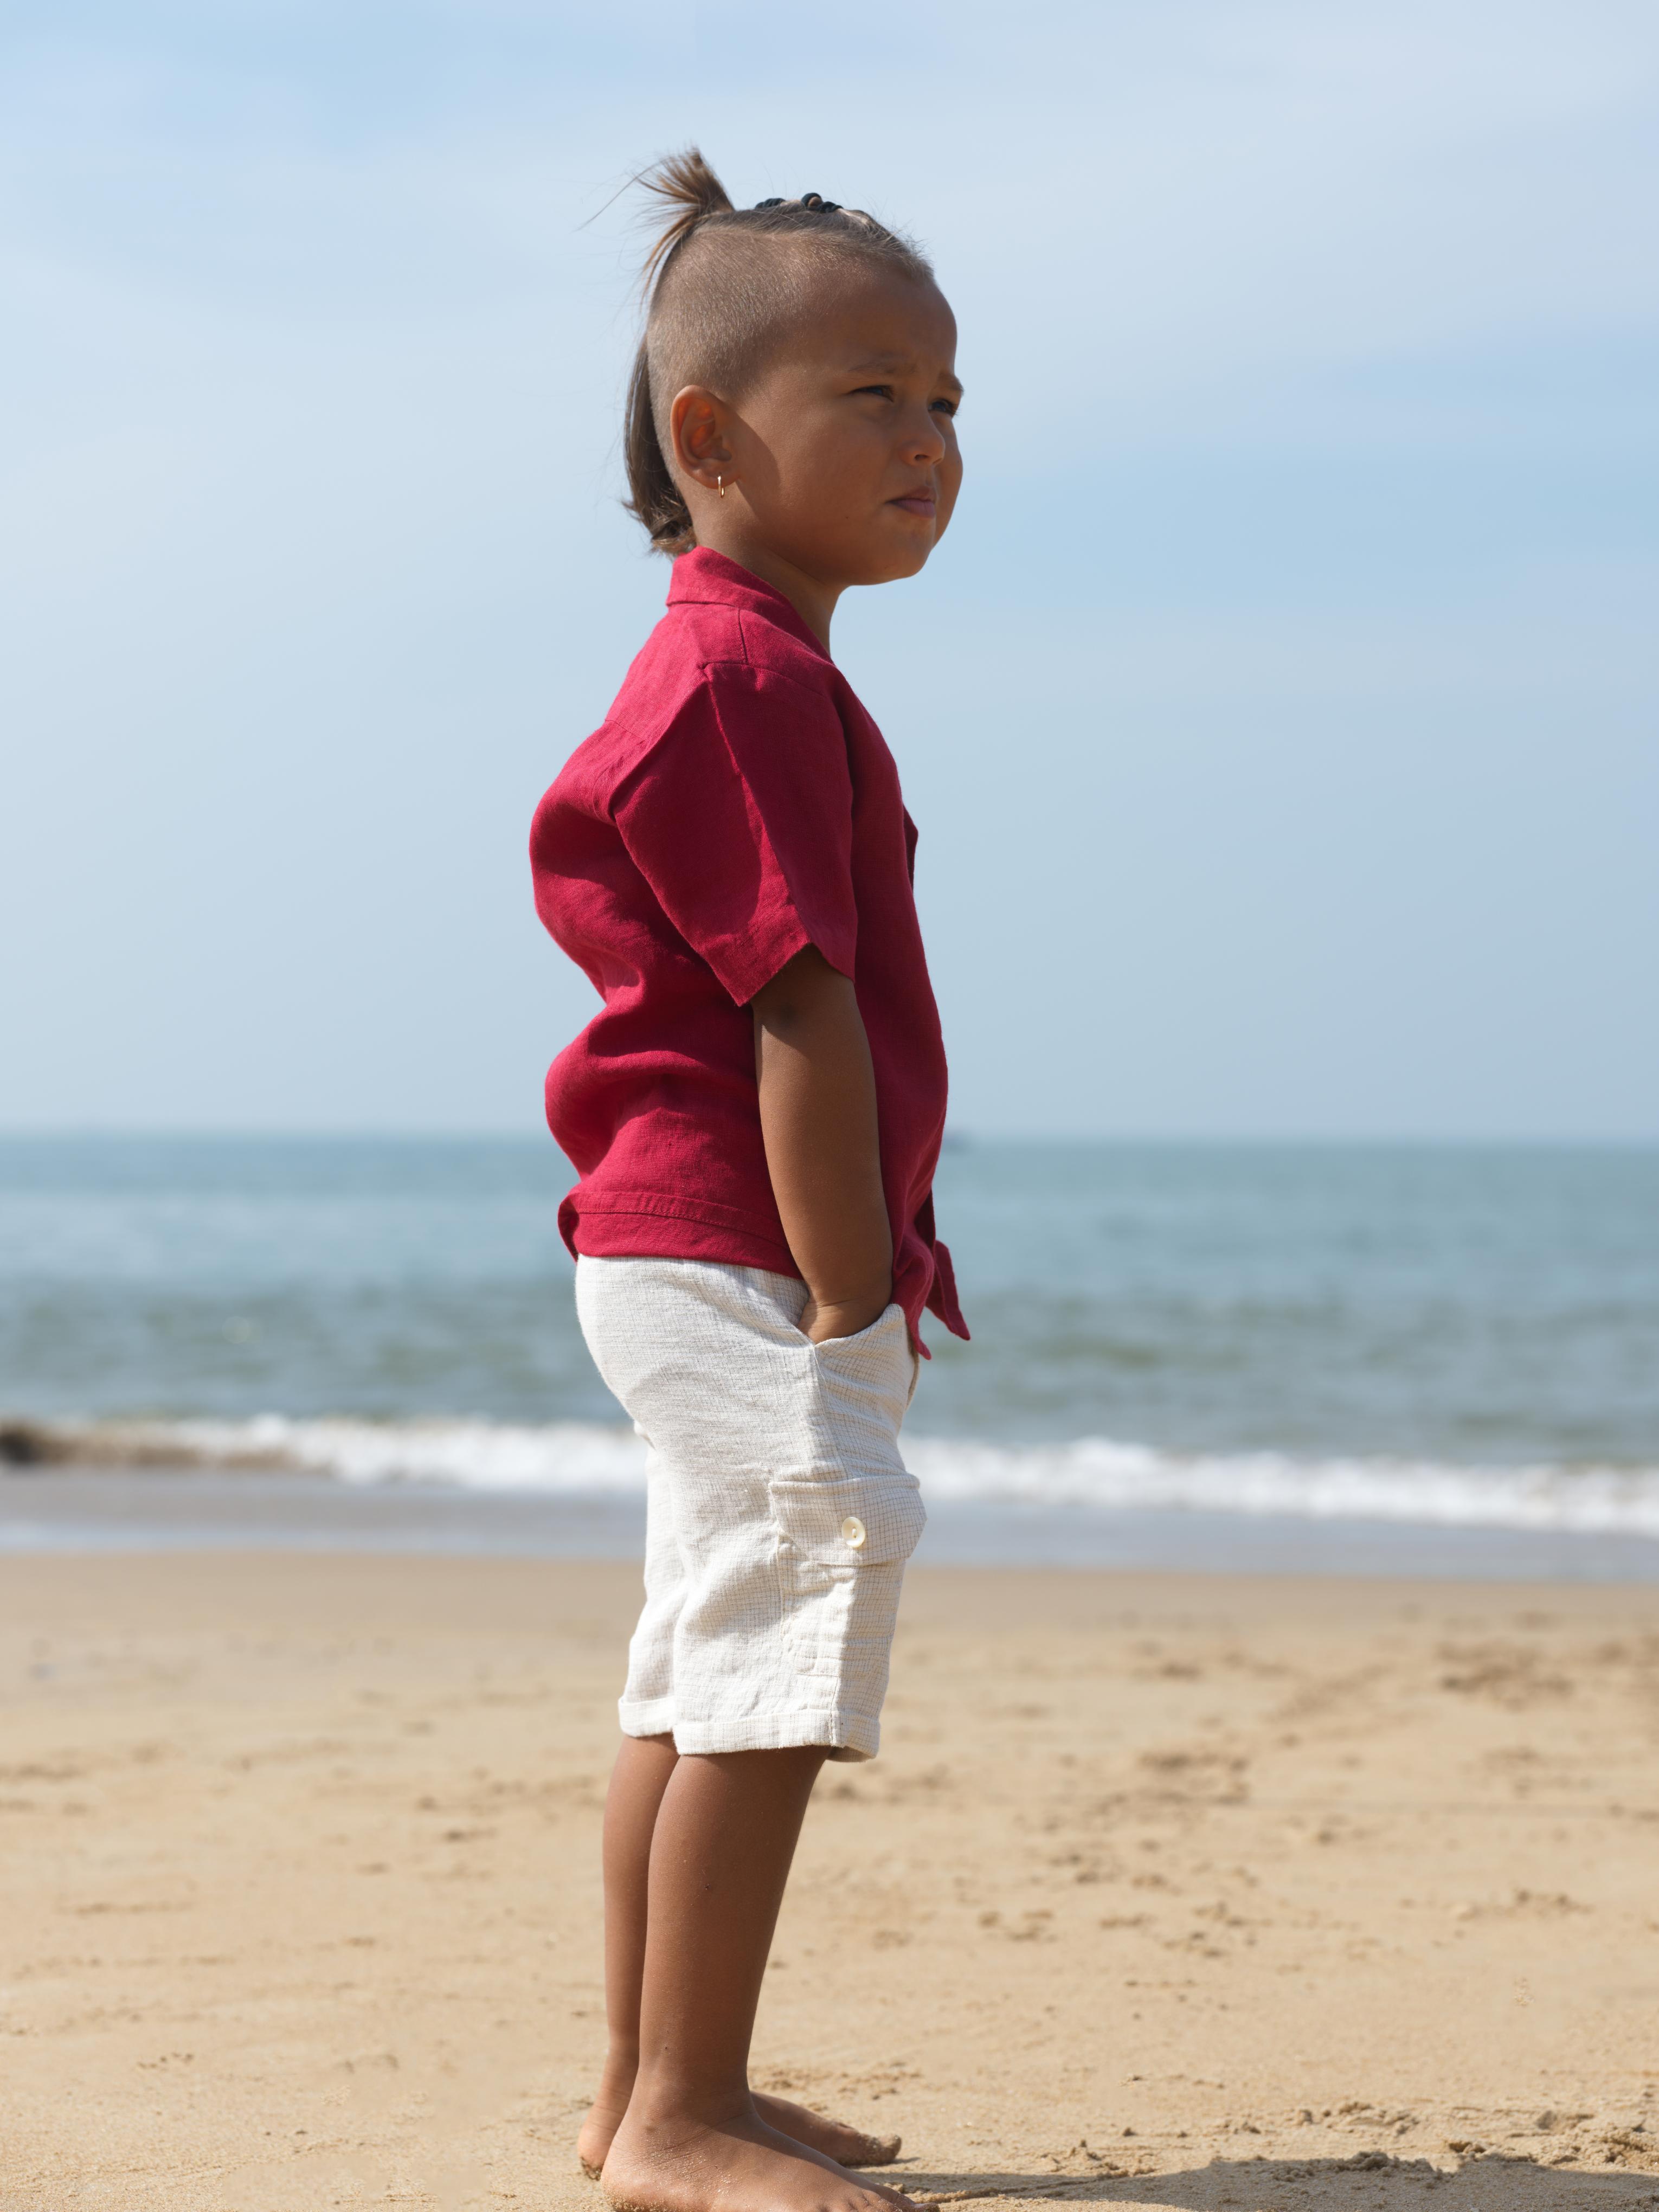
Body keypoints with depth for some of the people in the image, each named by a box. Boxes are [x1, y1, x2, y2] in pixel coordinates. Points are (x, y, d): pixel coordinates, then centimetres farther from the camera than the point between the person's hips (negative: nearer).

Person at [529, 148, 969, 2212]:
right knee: (780, 1652, -12)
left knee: (701, 1662, 14)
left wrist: (851, 1292, 19)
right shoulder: (755, 681, -16)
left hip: (680, 1259, 11)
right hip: (741, 1265, -11)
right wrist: (850, 1293, -21)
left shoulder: (732, 674, 18)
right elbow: (800, 1022, -21)